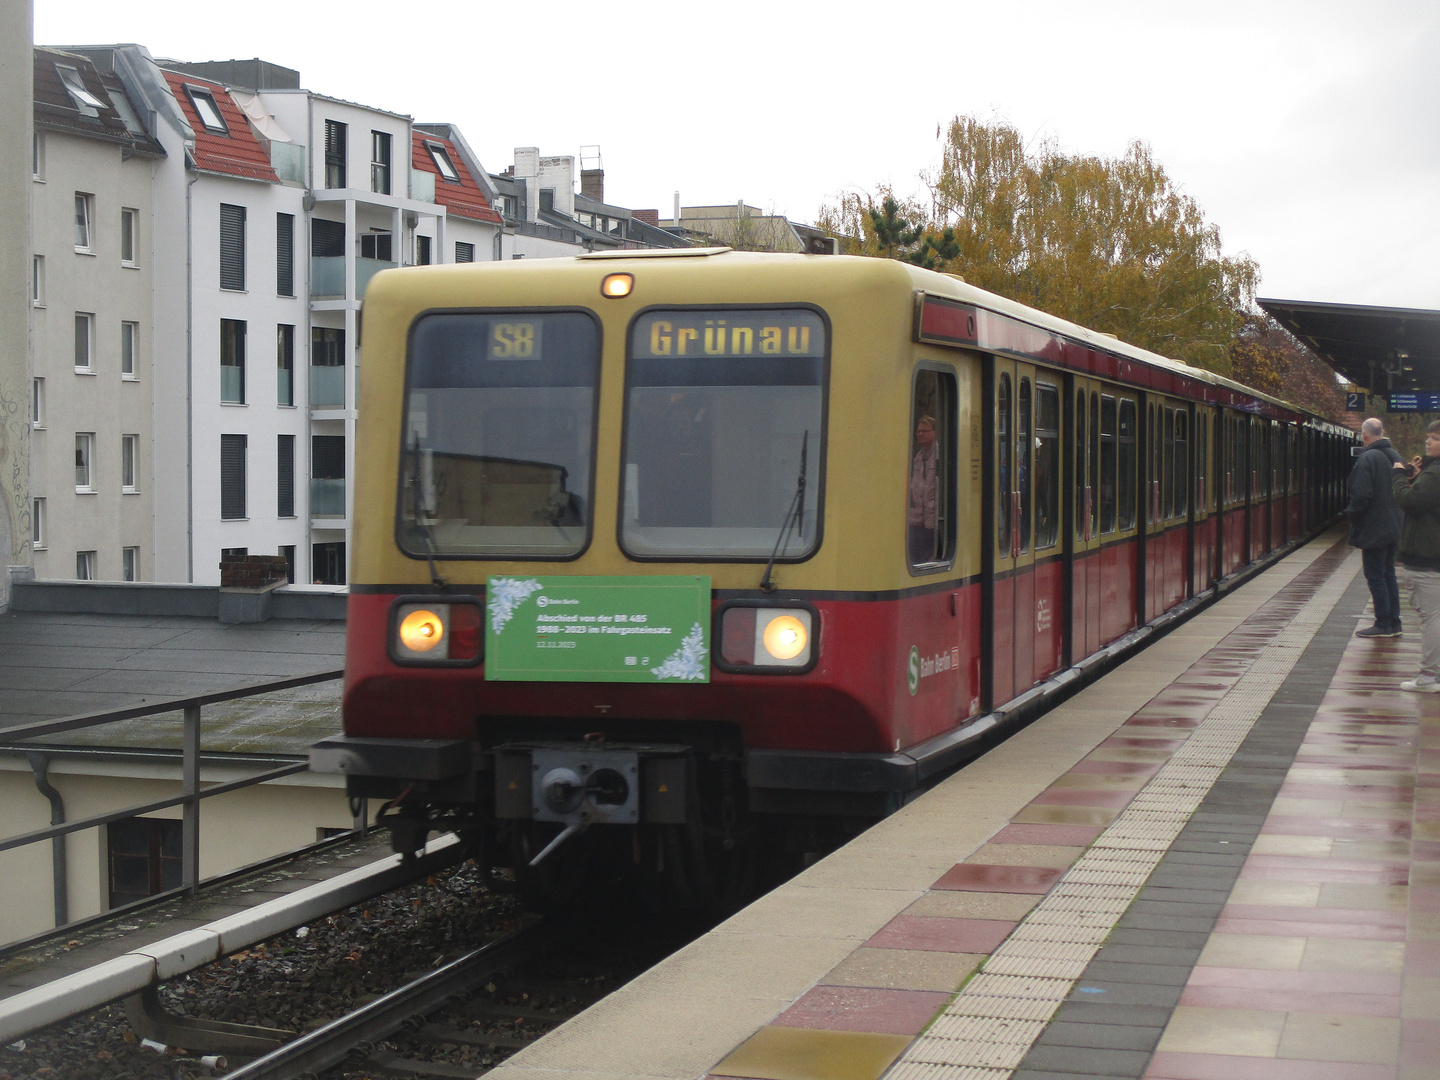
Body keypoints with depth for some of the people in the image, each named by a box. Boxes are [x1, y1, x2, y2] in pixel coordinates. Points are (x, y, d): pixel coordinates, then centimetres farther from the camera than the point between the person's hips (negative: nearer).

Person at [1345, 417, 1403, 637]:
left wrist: (1351, 513, -6)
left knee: (1375, 576, -2)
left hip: (1373, 530, -8)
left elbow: (1361, 495, -23)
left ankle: (1383, 625, 0)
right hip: (1393, 527, 8)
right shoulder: (1394, 456, 9)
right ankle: (1394, 624, 18)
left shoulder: (1367, 459, -18)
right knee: (1388, 575, 15)